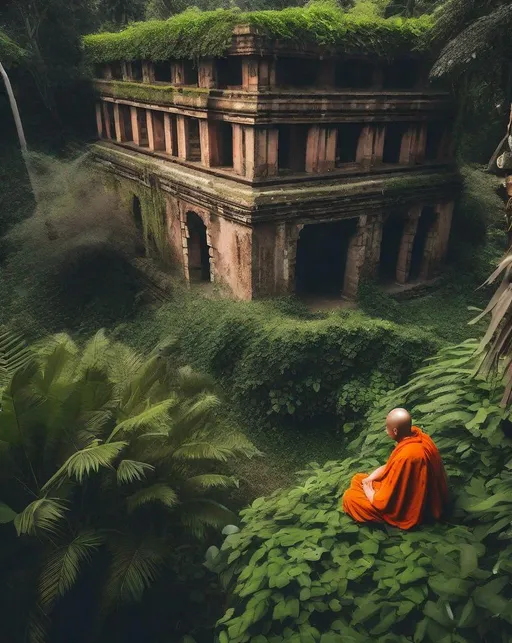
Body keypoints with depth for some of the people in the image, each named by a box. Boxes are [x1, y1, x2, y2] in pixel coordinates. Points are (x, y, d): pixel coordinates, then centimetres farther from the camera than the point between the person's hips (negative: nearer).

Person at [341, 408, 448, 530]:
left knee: (349, 497, -3)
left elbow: (383, 503, -26)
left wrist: (368, 490, -7)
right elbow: (390, 466, 8)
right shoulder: (418, 435, -10)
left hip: (406, 509, -9)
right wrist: (370, 478, -1)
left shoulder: (404, 457, -37)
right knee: (358, 479, 15)